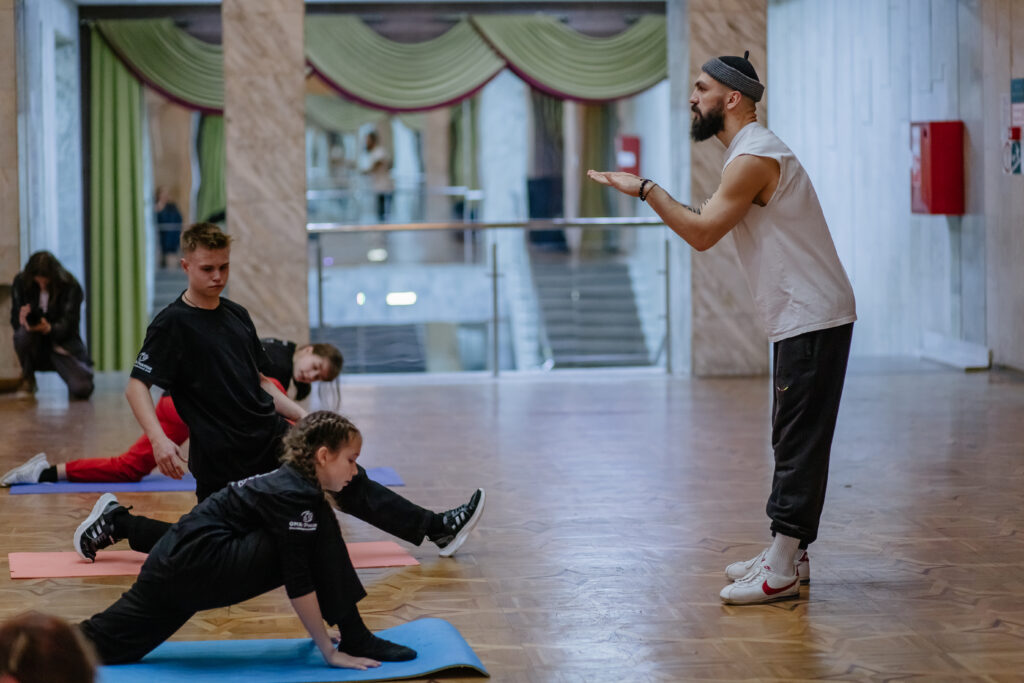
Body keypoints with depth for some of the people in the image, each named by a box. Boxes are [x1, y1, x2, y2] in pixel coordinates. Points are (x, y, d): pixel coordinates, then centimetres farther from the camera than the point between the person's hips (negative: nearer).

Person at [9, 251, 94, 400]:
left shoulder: (71, 287, -12)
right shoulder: (21, 283, -6)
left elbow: (69, 324, -18)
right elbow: (15, 321, -6)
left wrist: (50, 328, -41)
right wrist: (22, 319, -32)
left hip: (63, 346, -2)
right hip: (36, 348, 2)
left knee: (82, 389, -26)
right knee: (23, 333, -35)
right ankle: (27, 378, -6)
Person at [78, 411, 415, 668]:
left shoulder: (291, 481, 15)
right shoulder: (297, 496, -14)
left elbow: (298, 573, 25)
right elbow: (298, 582, -16)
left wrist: (322, 631, 30)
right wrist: (329, 652, -11)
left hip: (177, 561, 10)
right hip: (198, 563, -10)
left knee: (103, 644, 10)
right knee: (321, 535, -12)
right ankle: (355, 642, -6)